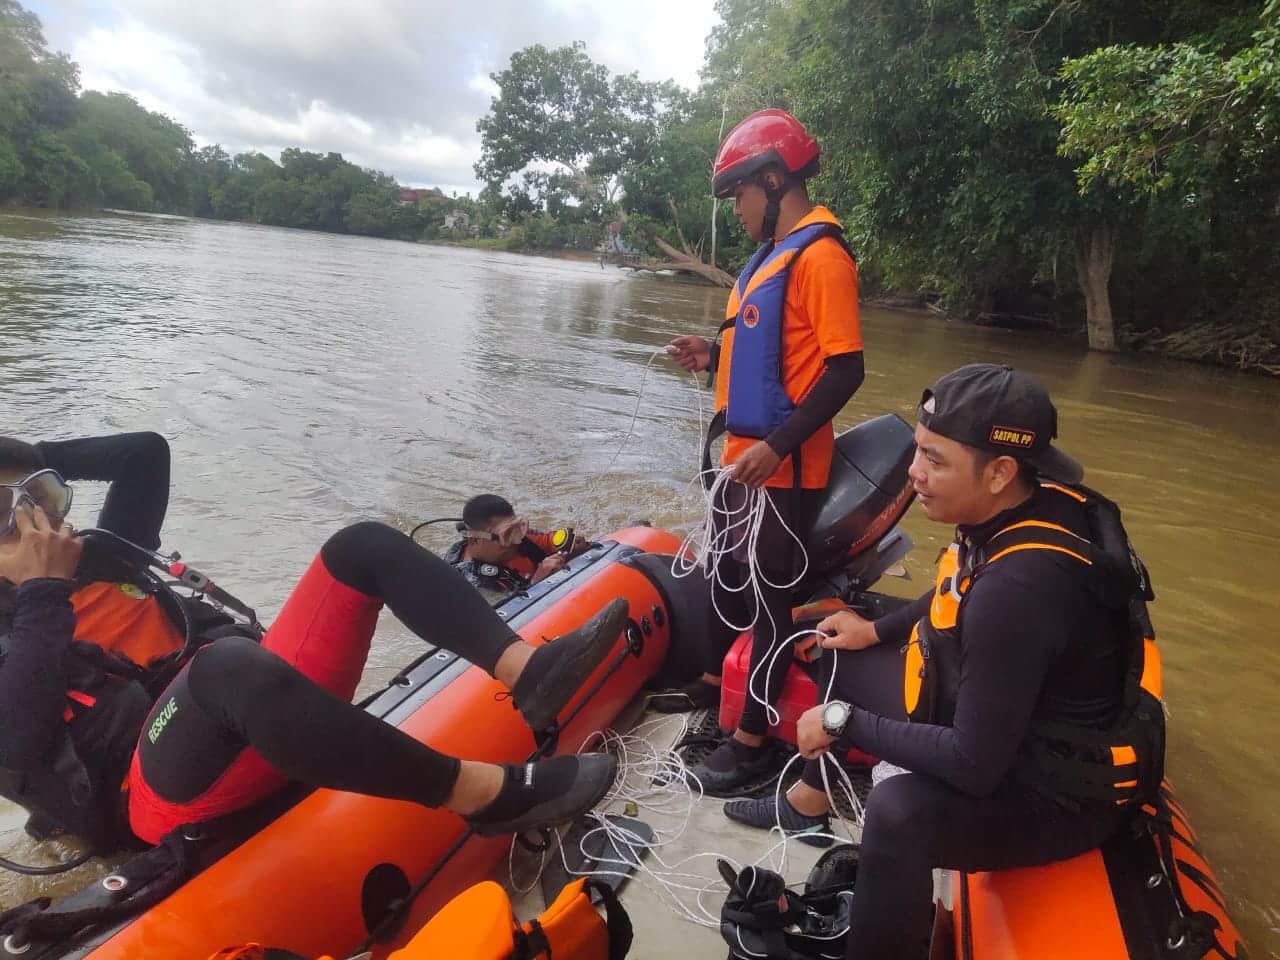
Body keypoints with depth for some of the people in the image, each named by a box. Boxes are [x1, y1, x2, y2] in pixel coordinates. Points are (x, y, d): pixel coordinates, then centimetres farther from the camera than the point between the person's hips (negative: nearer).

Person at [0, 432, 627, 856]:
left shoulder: (97, 559, 23)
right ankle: (485, 795, -34)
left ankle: (529, 672, -23)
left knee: (363, 548, -4)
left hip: (264, 719, 7)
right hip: (169, 795, -7)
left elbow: (145, 451, 27)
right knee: (230, 664, -41)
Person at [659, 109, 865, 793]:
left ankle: (752, 740, 14)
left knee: (768, 595, 0)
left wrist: (777, 446, -25)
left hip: (780, 467, -10)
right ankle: (710, 683, 42)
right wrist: (714, 357, 8)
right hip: (744, 454, 10)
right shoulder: (772, 252, 15)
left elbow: (844, 368, -22)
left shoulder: (819, 254, -15)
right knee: (729, 570, 22)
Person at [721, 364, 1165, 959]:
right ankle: (809, 801, 36)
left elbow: (974, 766, -30)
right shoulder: (1019, 508, -10)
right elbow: (958, 598, 14)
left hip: (1058, 791, -9)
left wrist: (844, 721, -21)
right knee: (841, 658, 17)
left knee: (899, 813, -38)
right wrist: (876, 631, 8)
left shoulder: (1020, 587, -36)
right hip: (998, 714, 9)